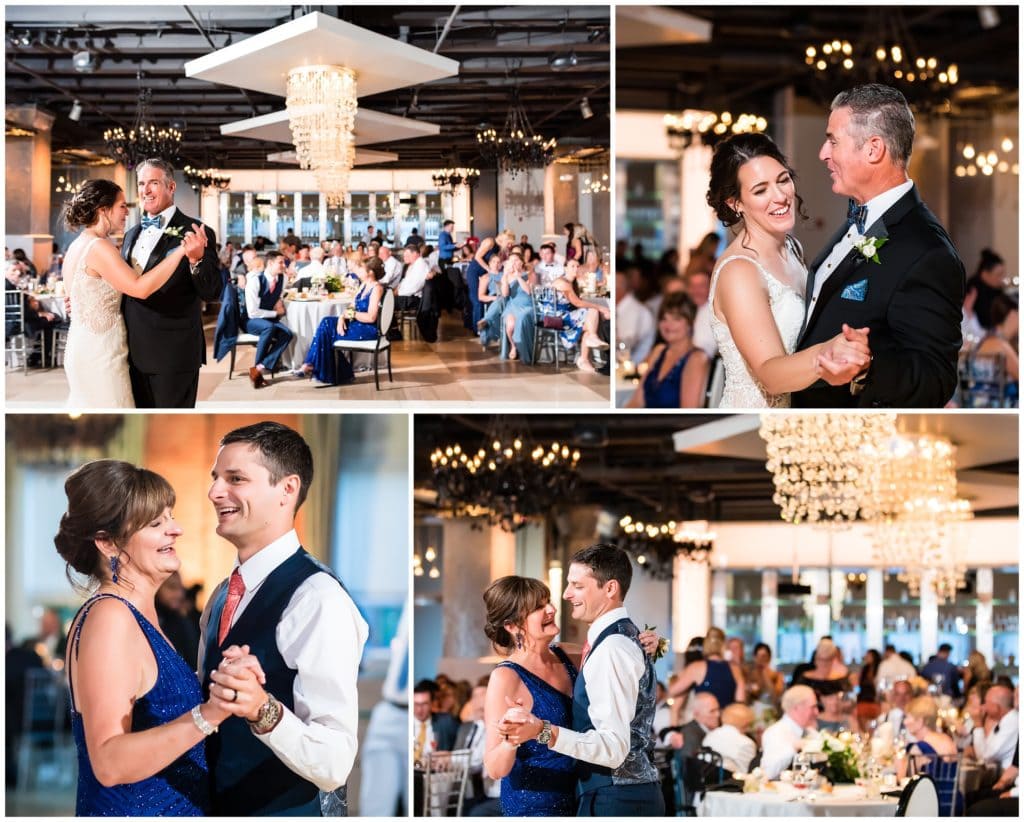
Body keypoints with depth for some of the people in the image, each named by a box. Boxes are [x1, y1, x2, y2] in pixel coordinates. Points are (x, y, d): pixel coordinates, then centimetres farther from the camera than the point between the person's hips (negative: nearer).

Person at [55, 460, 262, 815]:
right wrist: (208, 714, -37)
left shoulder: (137, 613, 9)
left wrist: (223, 676, 2)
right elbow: (109, 764, -28)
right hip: (130, 811, -9)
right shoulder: (109, 618, -18)